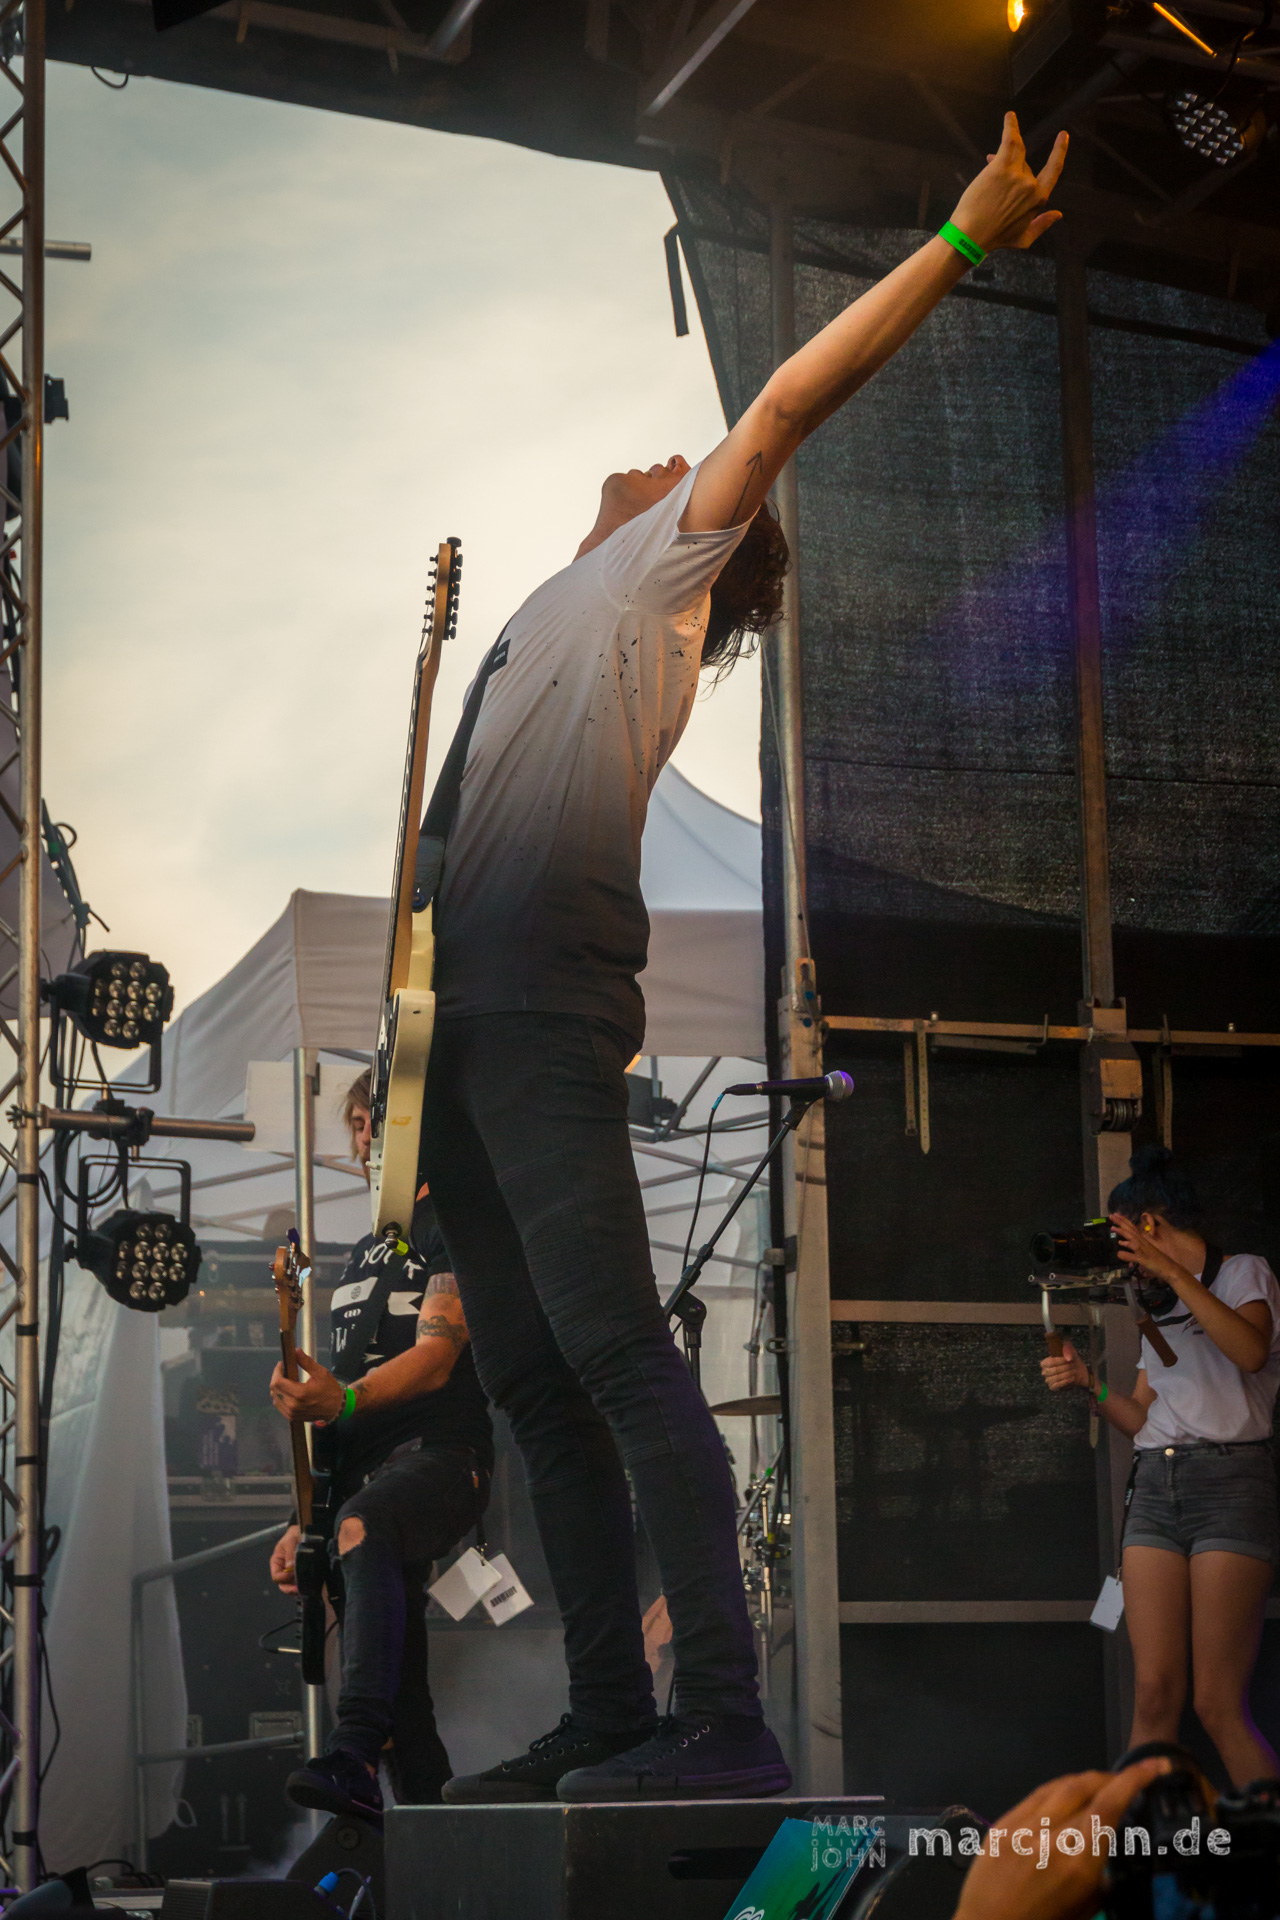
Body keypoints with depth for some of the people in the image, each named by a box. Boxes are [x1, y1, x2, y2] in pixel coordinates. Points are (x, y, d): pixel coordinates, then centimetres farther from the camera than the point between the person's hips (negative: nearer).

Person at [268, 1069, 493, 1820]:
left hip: (442, 1451, -9)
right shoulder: (365, 1251, 25)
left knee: (363, 1530, -39)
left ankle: (355, 1757, -55)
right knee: (403, 1699, 2)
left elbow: (436, 1356, -16)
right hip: (365, 1474, 9)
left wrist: (344, 1399, -35)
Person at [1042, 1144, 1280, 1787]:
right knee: (1154, 1693, -3)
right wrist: (1089, 1381, 7)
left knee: (1219, 1705, -12)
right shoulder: (1159, 1308, 25)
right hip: (1155, 1487, 6)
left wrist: (1174, 1272, -19)